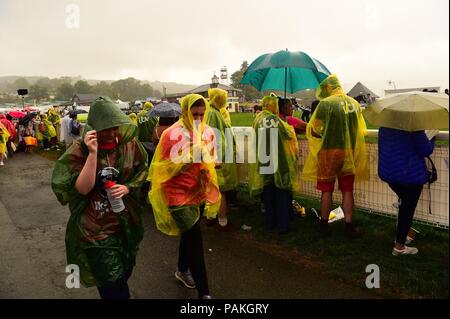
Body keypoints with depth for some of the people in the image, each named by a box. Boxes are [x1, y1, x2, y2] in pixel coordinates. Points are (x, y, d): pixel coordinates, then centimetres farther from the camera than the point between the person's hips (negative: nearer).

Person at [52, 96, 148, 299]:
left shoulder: (130, 143, -6)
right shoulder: (79, 150, -14)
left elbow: (141, 172, 6)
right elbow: (83, 188, -22)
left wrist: (127, 188, -14)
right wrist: (93, 154, -32)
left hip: (126, 222, 4)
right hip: (95, 227, -4)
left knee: (124, 274, 23)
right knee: (112, 283, -1)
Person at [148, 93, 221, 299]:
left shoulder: (208, 133, 2)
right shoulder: (172, 134, -15)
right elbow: (162, 167, -12)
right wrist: (187, 160, -22)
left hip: (197, 192, 6)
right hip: (178, 193, -6)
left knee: (189, 233, 21)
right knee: (194, 238, -8)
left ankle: (182, 269, 46)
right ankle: (204, 292, 3)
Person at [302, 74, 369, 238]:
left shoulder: (325, 103, -10)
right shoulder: (354, 103, 6)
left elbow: (313, 130, -9)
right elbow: (361, 131, 12)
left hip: (329, 151, -4)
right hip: (349, 153, 4)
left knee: (327, 190, 7)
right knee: (347, 191, 11)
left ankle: (324, 226, 16)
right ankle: (349, 227, 15)